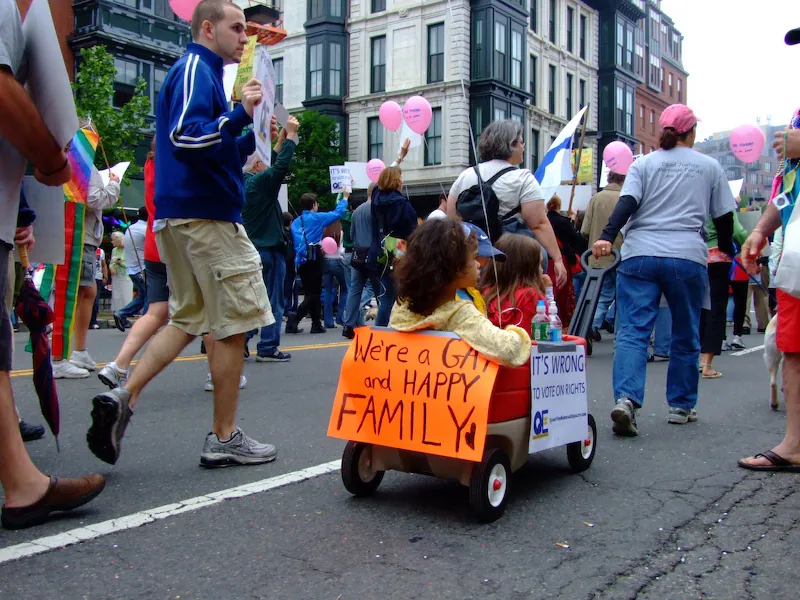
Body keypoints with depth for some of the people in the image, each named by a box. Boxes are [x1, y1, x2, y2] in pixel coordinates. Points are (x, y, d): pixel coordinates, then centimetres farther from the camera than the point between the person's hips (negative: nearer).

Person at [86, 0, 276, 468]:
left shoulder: (201, 72, 24)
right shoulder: (195, 70, -7)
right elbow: (184, 137, -22)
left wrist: (253, 136, 14)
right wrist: (240, 115, -21)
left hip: (181, 217, 10)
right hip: (205, 216, -10)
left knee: (188, 319, 14)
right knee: (234, 324, -3)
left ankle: (124, 396, 4)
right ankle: (225, 439, 4)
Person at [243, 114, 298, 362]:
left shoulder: (245, 182, 12)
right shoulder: (260, 181, -12)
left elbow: (274, 164, 23)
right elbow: (281, 165, -20)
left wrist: (282, 138, 25)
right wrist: (291, 134, -9)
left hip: (251, 249, 9)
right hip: (269, 249, -8)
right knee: (273, 301, -2)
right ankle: (268, 348, -1)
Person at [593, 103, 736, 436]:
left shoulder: (643, 164, 10)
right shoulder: (709, 167, 12)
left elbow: (627, 203, -6)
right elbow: (724, 216, 15)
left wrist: (607, 237, -16)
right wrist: (726, 249, 31)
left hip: (640, 255, 0)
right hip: (688, 258, 0)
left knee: (632, 331, -4)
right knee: (685, 336, 13)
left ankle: (626, 399, -22)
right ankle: (681, 406, 22)